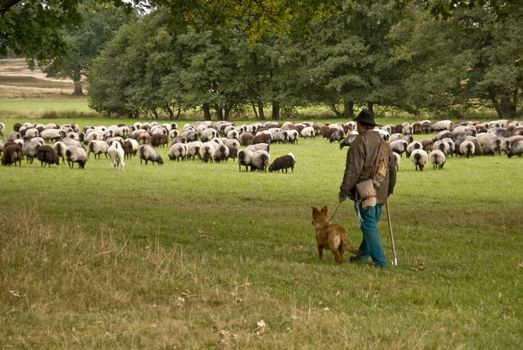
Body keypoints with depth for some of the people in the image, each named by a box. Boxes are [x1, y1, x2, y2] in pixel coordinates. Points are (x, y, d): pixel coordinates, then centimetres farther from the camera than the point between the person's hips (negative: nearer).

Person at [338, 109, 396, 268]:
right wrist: (390, 188, 28)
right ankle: (363, 254, 34)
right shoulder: (383, 142, 11)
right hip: (381, 193, 8)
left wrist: (344, 191, -12)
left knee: (369, 226, -4)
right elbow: (392, 168, 18)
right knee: (371, 224, 20)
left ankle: (380, 261, -7)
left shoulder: (359, 143, -14)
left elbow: (353, 170, -18)